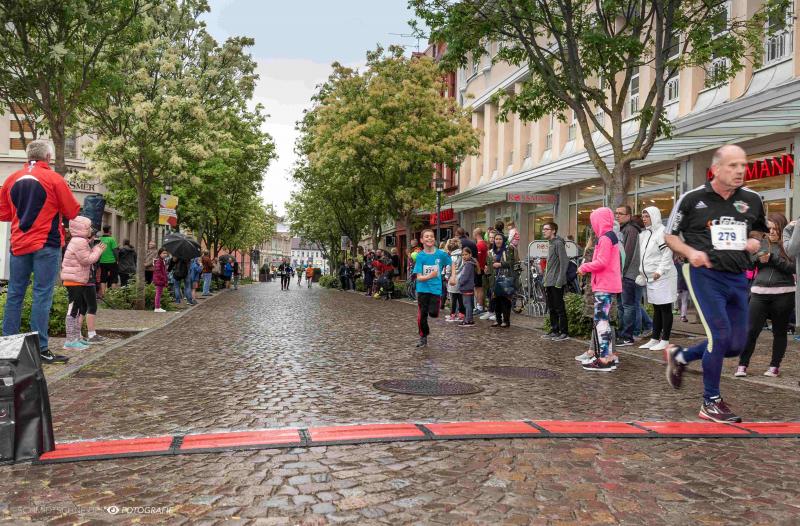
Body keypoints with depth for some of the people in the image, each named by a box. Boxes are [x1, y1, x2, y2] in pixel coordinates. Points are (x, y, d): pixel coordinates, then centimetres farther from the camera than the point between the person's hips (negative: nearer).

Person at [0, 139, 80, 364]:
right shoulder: (54, 179, -6)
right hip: (46, 244, -4)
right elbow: (73, 212, -3)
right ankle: (40, 349, -4)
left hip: (18, 244, 5)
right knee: (42, 295, -4)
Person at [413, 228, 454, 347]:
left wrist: (453, 276, 3)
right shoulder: (420, 256, -6)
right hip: (423, 289, 0)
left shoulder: (441, 254, -6)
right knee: (421, 315, 1)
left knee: (433, 313, -14)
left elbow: (451, 263, 15)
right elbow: (419, 277, -11)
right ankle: (423, 337, 22)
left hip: (436, 288, 0)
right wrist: (429, 276, -28)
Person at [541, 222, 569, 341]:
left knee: (559, 309, -4)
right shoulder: (550, 244, 17)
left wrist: (559, 281, -20)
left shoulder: (558, 243, -12)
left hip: (556, 283, -9)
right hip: (549, 283, 9)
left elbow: (564, 262, -18)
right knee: (552, 309, 13)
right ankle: (554, 330, 21)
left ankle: (564, 332, 2)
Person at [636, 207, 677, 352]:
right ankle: (654, 339, 17)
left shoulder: (662, 231, -10)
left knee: (665, 308, -3)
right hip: (651, 277, 9)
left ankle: (665, 340, 1)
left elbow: (667, 254, -16)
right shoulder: (644, 234, 16)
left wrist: (660, 271, -22)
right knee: (656, 309, 13)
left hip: (663, 276, -9)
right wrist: (642, 273, 17)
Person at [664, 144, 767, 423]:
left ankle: (679, 355, 30)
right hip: (704, 274, -5)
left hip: (737, 277, 6)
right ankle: (711, 403, 2)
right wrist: (690, 252, -15)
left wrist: (755, 241, 1)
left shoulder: (752, 199, 7)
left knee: (737, 345, 8)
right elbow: (670, 236, 4)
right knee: (720, 335, -14)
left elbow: (758, 230, 25)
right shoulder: (692, 199, -5)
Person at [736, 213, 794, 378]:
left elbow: (792, 267, -10)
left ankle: (775, 367, 19)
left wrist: (772, 258, -16)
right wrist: (758, 259, -7)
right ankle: (742, 365, 3)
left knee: (779, 331, 9)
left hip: (783, 294, -2)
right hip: (759, 293, 2)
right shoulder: (761, 244, 11)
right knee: (751, 330, -2)